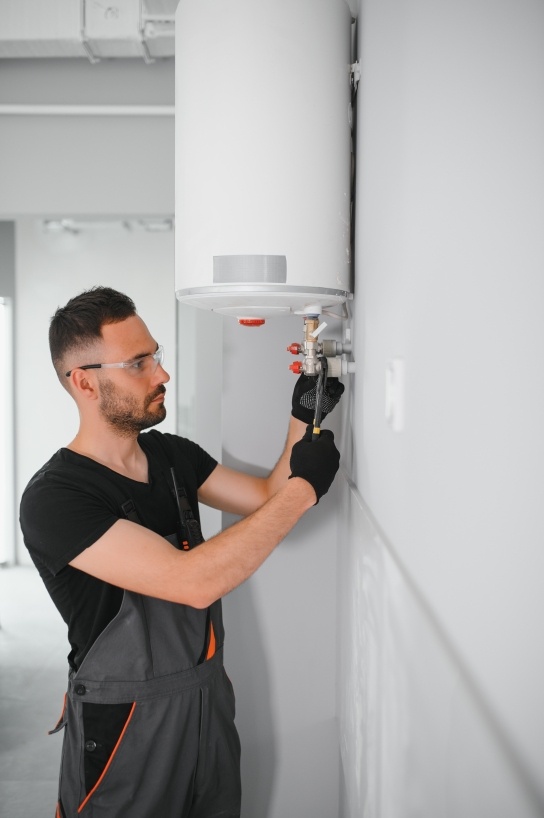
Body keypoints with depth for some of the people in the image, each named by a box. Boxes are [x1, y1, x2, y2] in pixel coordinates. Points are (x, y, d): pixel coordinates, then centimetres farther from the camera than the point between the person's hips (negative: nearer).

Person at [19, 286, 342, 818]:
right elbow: (194, 582, -32)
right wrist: (303, 487, -26)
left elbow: (268, 500, 6)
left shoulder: (174, 455, 1)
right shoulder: (53, 499, -24)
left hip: (210, 697, 7)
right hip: (124, 728, -7)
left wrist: (303, 423, -10)